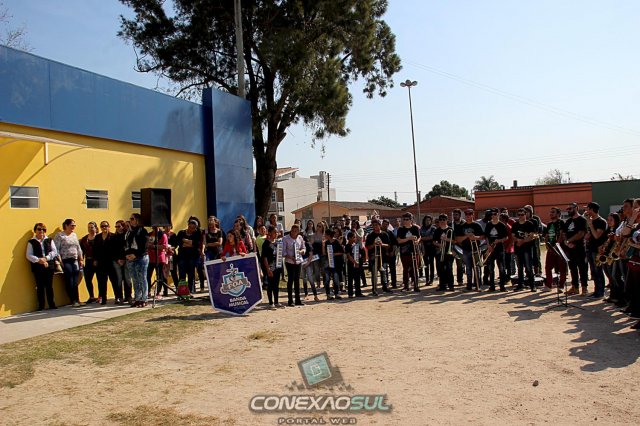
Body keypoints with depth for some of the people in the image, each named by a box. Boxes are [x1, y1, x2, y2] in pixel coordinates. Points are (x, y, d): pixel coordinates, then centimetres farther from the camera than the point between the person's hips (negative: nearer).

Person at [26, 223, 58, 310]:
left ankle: (52, 304, 9)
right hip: (37, 267, -1)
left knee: (49, 286, 3)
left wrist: (45, 258, -11)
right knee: (40, 286, 1)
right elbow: (29, 255, -1)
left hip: (49, 266, 1)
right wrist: (39, 260, -16)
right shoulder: (31, 242, 6)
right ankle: (41, 305, 8)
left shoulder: (49, 241, 12)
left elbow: (54, 252, 4)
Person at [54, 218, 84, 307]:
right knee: (69, 281, -4)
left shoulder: (74, 235, 16)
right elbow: (56, 249, -8)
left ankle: (77, 300, 5)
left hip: (75, 260, 5)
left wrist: (81, 259, 15)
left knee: (75, 282, 4)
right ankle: (73, 301, 1)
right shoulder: (59, 235, -2)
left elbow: (78, 248, 20)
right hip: (65, 261, -5)